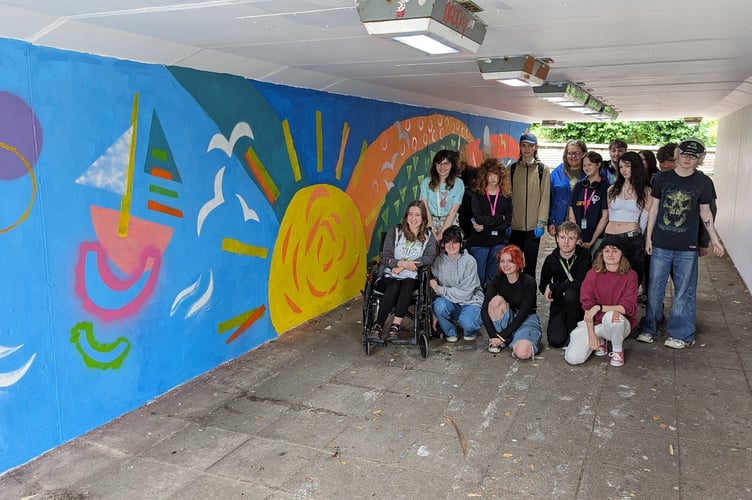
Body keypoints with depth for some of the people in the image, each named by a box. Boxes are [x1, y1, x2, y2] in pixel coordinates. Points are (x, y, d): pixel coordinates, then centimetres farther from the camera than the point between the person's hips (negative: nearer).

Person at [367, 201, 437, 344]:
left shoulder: (428, 236, 11)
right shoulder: (394, 232, 10)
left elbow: (429, 258, -5)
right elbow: (385, 257, 1)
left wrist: (402, 266, -13)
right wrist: (404, 263, -18)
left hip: (411, 278, 0)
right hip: (389, 276, 0)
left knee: (407, 285, -34)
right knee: (393, 287, -33)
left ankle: (395, 326, -40)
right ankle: (377, 327, -37)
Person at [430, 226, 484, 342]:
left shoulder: (469, 261, -15)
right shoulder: (438, 261, -5)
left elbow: (465, 293, -18)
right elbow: (434, 288, -3)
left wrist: (440, 289, -21)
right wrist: (434, 316, -10)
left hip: (470, 301, -3)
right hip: (450, 302, 3)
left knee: (466, 323, -32)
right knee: (438, 304, -31)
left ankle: (471, 331, 8)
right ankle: (450, 332, 0)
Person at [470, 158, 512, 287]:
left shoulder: (506, 196, 5)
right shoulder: (477, 195, -2)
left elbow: (508, 221, -2)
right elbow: (478, 218, -14)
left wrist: (485, 227, -11)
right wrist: (499, 218, -6)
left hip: (498, 242, 2)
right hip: (479, 242, -2)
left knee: (494, 277, 9)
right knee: (479, 276, 2)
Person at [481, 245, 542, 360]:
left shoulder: (528, 282, -18)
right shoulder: (498, 280, -8)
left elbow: (523, 313, -20)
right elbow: (484, 310, -16)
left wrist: (503, 335, -22)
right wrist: (492, 336, -26)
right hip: (507, 320, 4)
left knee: (522, 352, -34)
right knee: (496, 300, -29)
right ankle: (499, 341, -13)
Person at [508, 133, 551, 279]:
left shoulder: (543, 169, 3)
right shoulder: (512, 168, 8)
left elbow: (545, 197, 0)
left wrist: (541, 223, -7)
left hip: (533, 226, -1)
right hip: (514, 225, 2)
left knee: (530, 264, 3)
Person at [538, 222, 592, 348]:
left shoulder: (584, 255, -12)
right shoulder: (551, 259, -3)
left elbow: (580, 283, -24)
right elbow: (543, 286, 9)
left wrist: (553, 287, -16)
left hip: (579, 303, -2)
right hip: (560, 304, 2)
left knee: (570, 294, -36)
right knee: (555, 341, -17)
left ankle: (573, 333, -12)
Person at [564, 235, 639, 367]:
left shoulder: (630, 275, -6)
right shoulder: (592, 274, -3)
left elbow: (629, 307, -14)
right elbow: (587, 306, -7)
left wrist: (600, 307, -25)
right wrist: (591, 335, -14)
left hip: (621, 323, -2)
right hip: (594, 323, 2)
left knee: (611, 316, -41)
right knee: (572, 358, -17)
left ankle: (618, 350, -8)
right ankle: (601, 340, 13)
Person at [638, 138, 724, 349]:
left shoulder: (703, 182, -1)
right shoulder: (662, 178, 1)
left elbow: (705, 213, 7)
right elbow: (654, 208, 6)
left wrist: (715, 240, 6)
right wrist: (648, 237, 5)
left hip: (687, 247, -1)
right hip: (660, 244, 1)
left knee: (684, 291, 6)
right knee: (654, 288, 7)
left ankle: (682, 334, 17)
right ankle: (650, 330, 20)